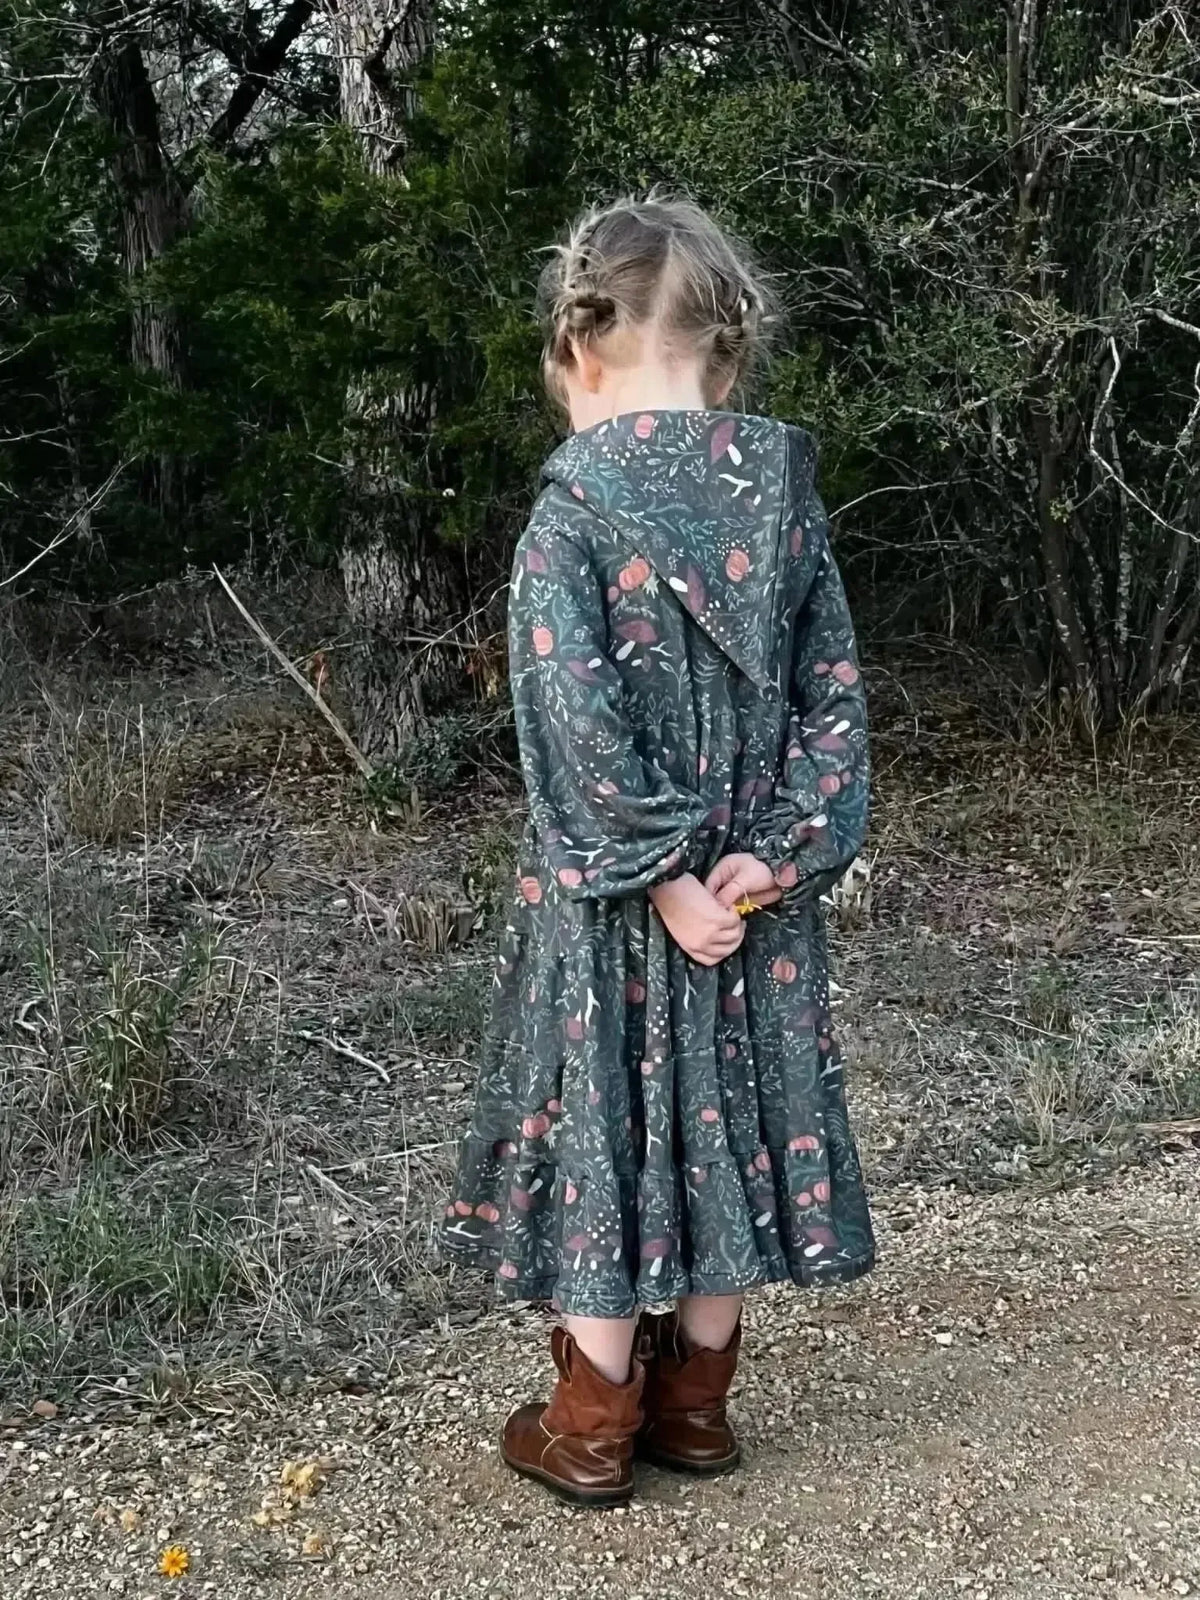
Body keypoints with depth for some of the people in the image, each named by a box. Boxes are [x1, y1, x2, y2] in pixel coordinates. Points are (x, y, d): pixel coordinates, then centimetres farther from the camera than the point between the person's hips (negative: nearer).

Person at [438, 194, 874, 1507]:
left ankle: (592, 1430, 21)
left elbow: (575, 726, -21)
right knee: (726, 1118, 15)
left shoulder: (571, 517, -15)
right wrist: (783, 854, -6)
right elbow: (834, 695, -2)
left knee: (606, 1121, 8)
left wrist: (658, 876, -16)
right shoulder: (787, 500, 0)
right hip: (755, 900, 4)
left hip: (609, 903, -4)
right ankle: (696, 1403, 29)